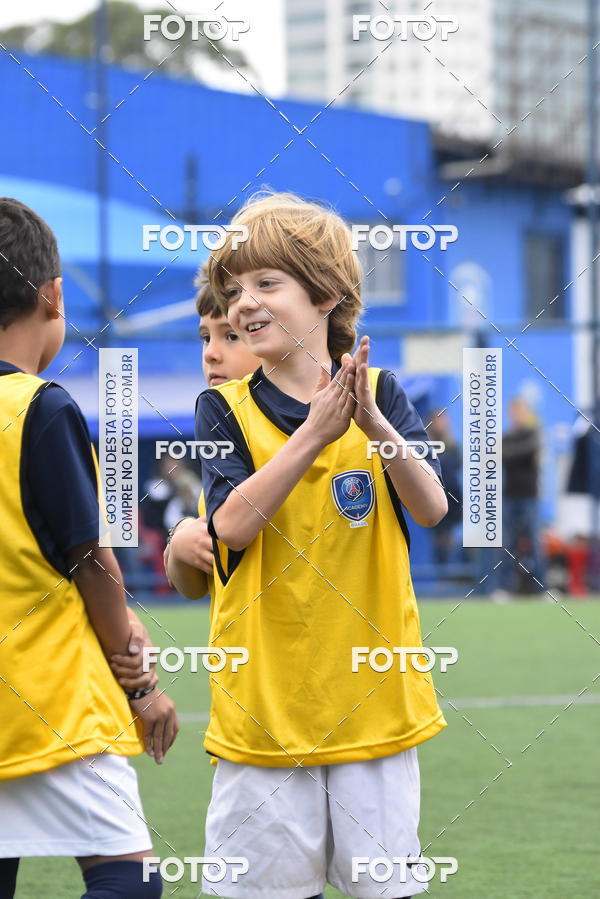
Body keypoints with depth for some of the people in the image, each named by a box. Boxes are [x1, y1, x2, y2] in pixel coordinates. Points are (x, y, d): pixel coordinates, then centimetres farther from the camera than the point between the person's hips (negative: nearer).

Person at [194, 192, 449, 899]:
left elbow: (432, 508, -11)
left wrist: (374, 425, -26)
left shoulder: (379, 395, 2)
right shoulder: (225, 408, 0)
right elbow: (232, 523, -15)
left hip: (371, 688, 1)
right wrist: (314, 433, -22)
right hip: (264, 697, -1)